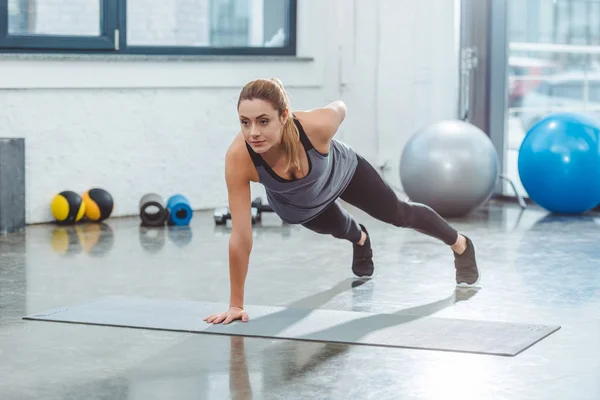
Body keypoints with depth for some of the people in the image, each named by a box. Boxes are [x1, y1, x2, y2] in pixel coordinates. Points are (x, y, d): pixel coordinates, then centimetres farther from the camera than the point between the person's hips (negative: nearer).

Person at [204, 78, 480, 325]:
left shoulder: (317, 124, -44)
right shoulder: (238, 158, -44)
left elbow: (340, 108, -17)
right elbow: (240, 236, -37)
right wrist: (235, 304, -33)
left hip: (342, 172, -1)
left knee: (398, 214, 21)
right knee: (337, 229, 31)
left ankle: (461, 245, 52)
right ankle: (360, 240, 70)